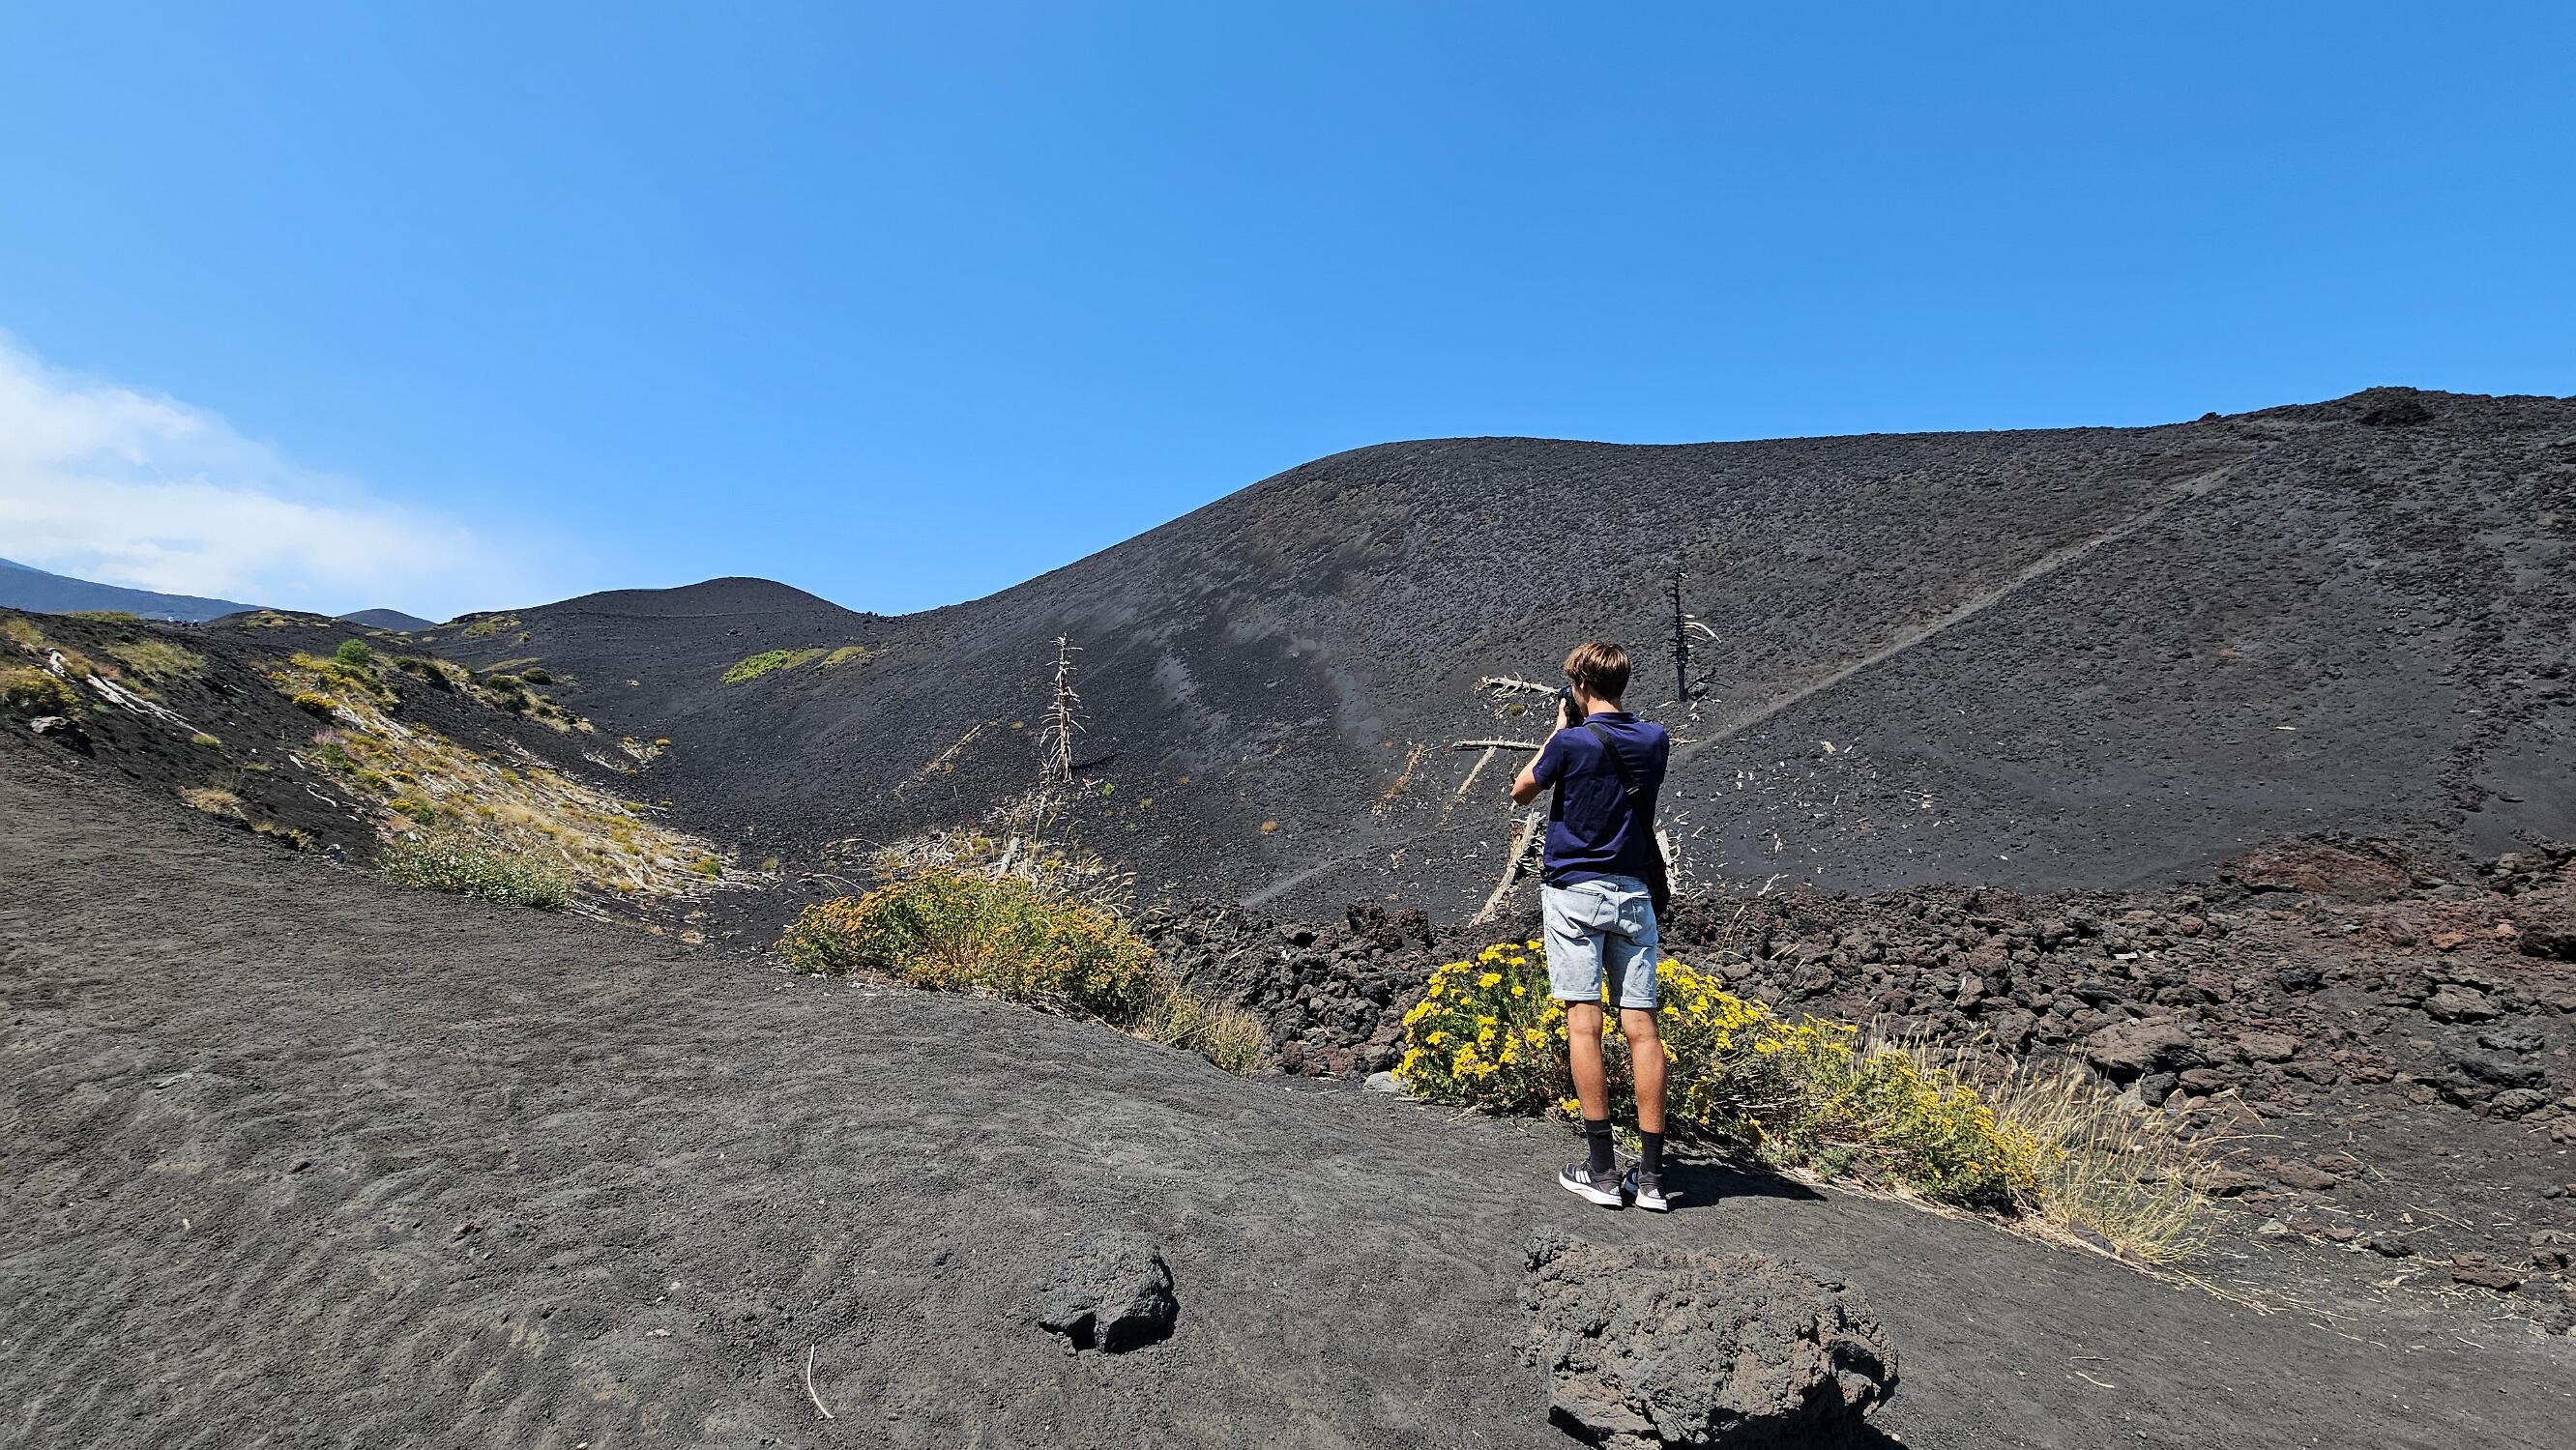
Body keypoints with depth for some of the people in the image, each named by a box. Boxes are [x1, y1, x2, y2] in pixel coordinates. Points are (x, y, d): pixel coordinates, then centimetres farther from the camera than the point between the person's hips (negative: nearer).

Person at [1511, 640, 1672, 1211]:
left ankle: (1601, 1170, -3)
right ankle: (1651, 1175, 5)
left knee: (1583, 1020, -3)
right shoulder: (1655, 740, 5)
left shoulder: (1571, 742, -10)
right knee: (1641, 1026, 3)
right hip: (1634, 894, 5)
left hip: (1575, 890, -5)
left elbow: (1521, 793, 5)